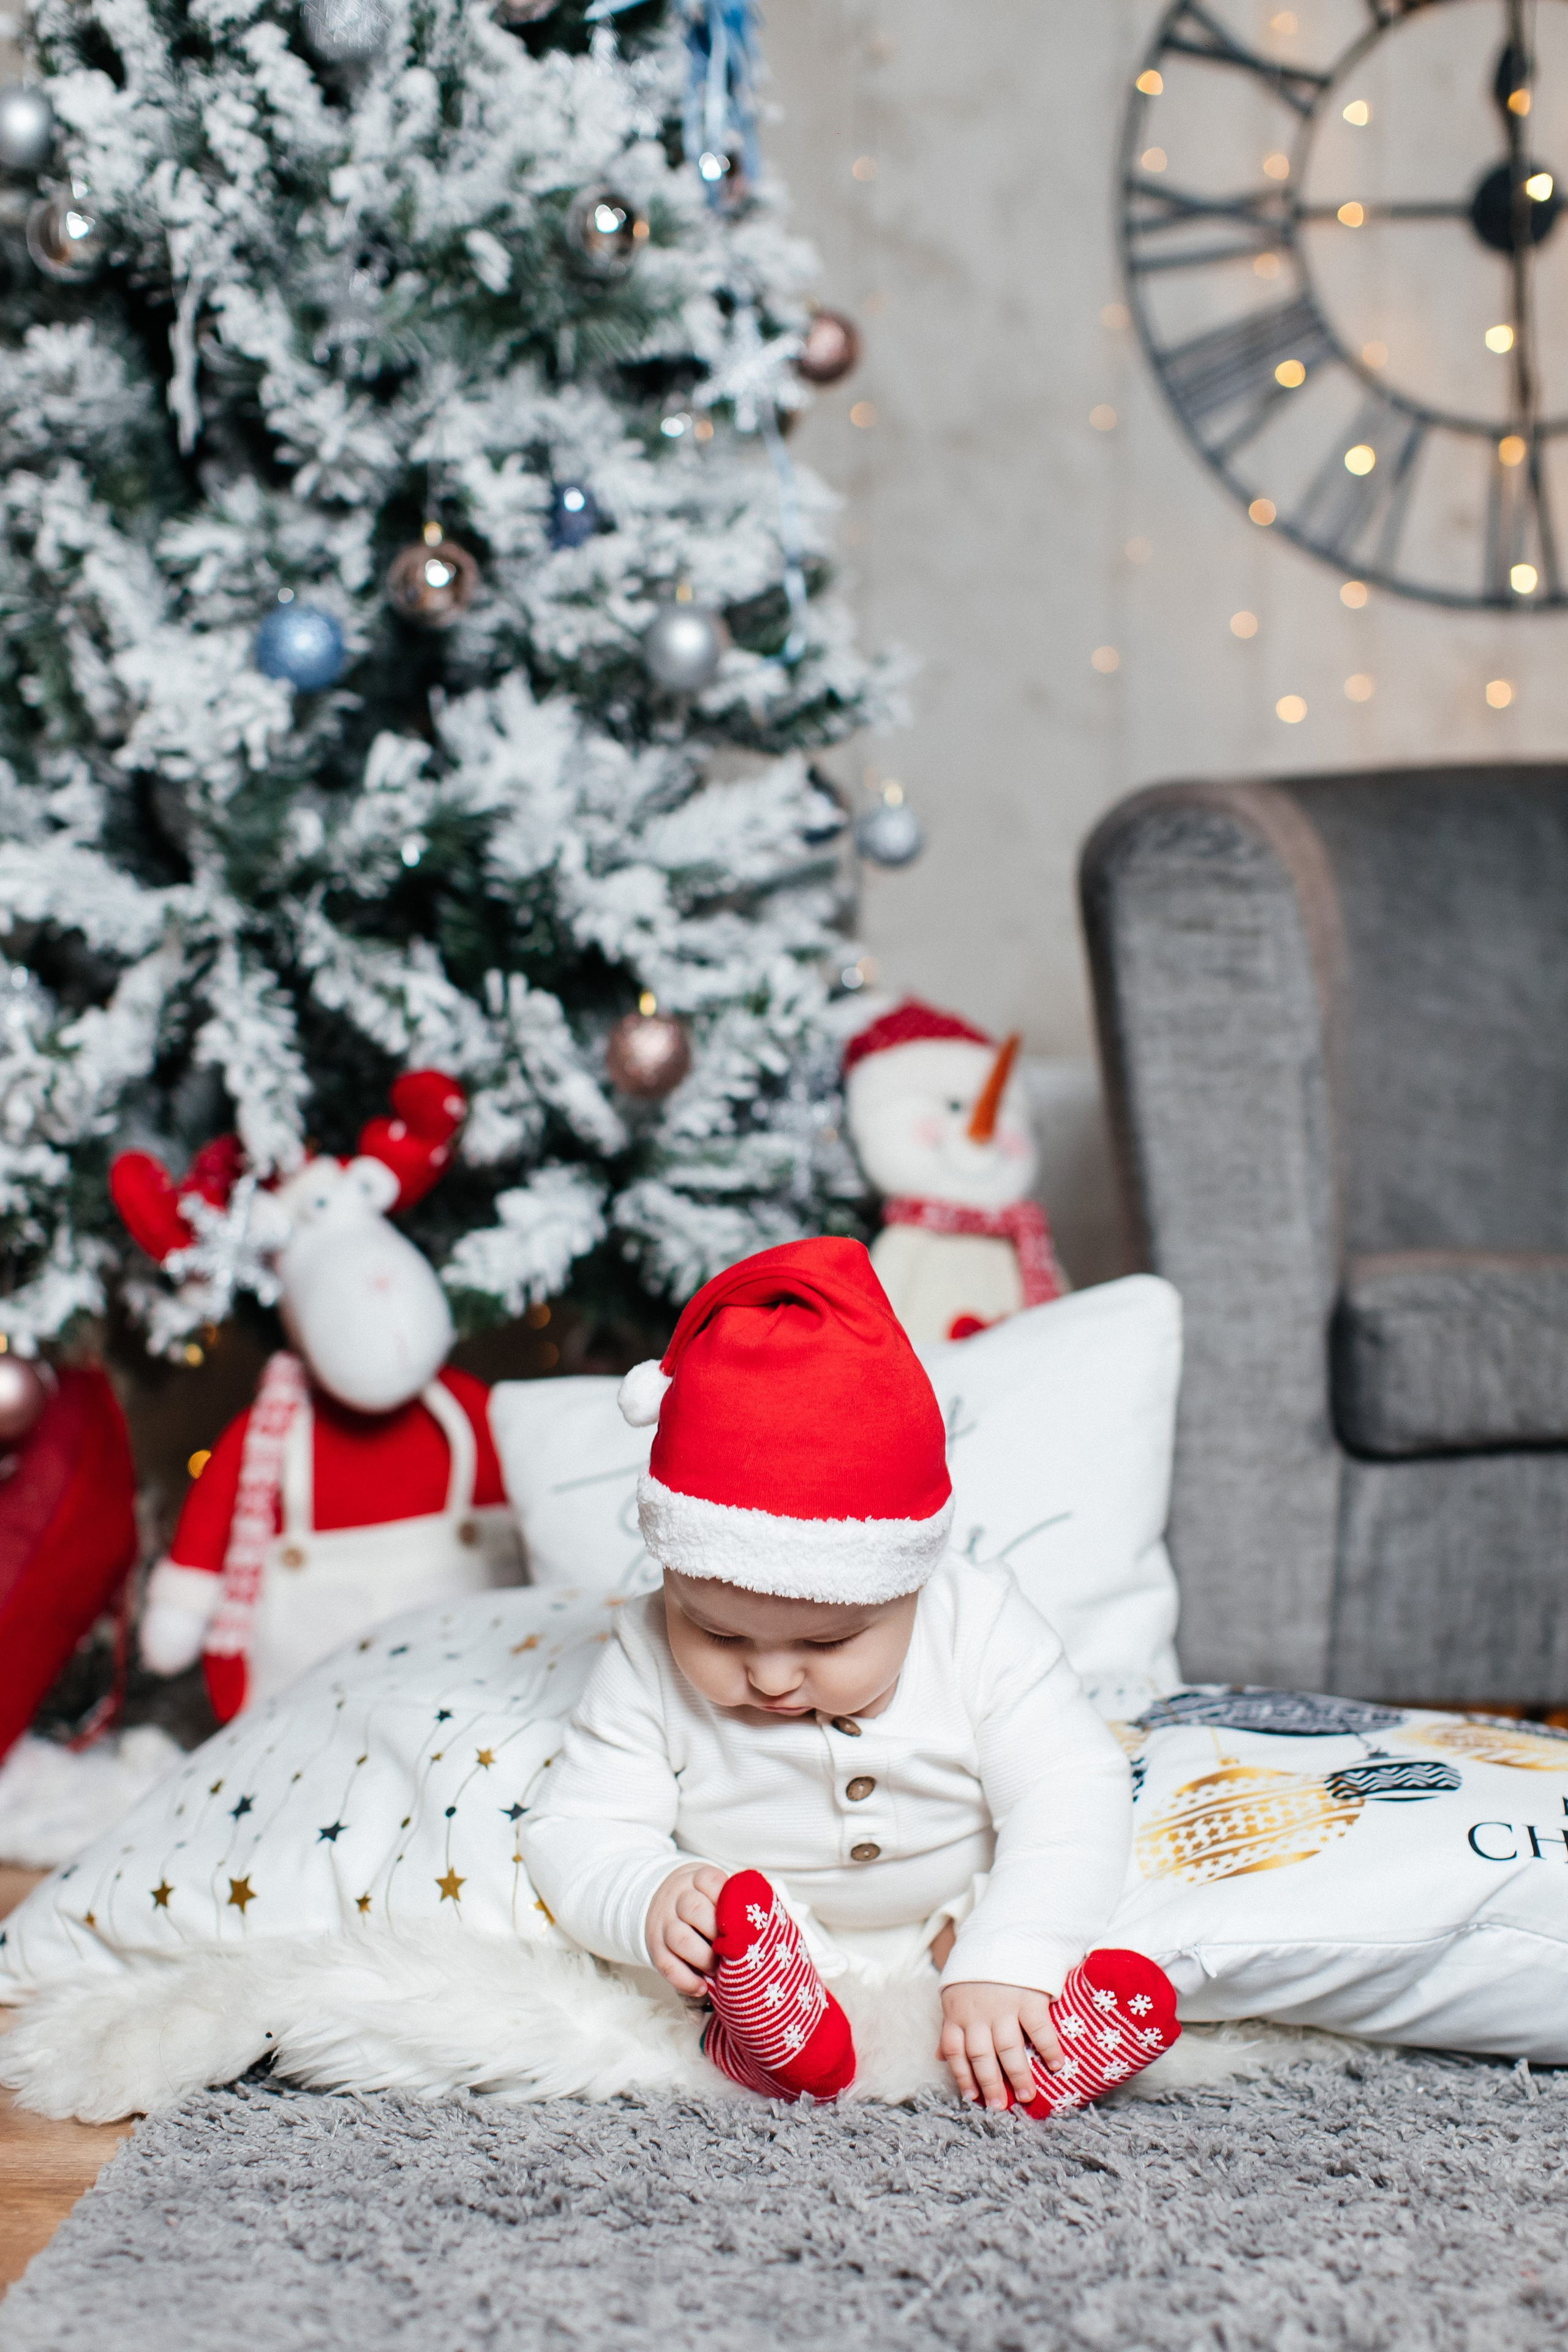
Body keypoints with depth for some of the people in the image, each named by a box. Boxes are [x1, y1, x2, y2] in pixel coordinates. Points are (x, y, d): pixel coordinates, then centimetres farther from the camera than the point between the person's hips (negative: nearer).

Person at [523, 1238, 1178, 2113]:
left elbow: (1069, 1801, -23)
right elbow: (577, 1829, -16)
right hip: (770, 1941, 0)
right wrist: (646, 1900, -40)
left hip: (959, 1919, 0)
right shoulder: (652, 1667, -19)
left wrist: (1002, 1969, -37)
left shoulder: (979, 1628, -20)